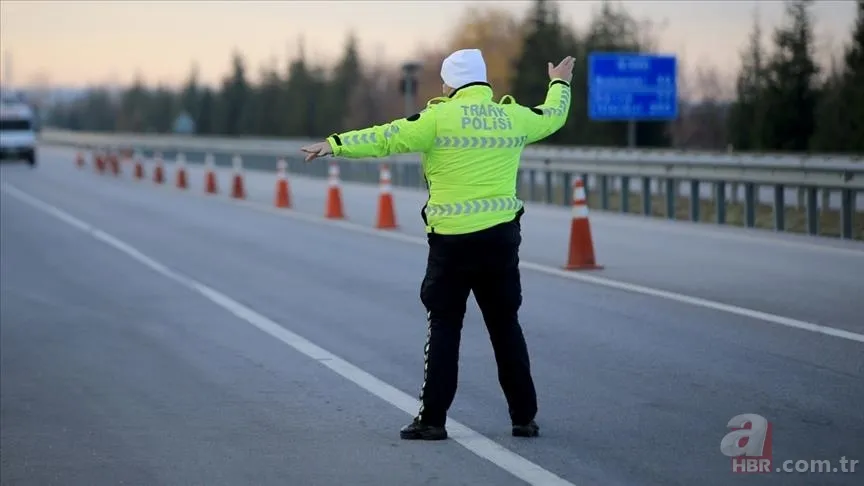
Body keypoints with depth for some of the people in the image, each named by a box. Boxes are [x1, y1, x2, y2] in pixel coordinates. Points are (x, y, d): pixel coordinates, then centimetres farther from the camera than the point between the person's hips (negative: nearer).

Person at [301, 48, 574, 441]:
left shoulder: (441, 117, -7)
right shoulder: (514, 117, 7)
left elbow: (387, 138, -10)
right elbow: (553, 116, 27)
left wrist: (336, 144, -4)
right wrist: (560, 84, 47)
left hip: (453, 239, -4)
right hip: (502, 236, 4)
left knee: (444, 327, 3)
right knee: (506, 326, 12)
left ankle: (432, 418, 2)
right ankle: (524, 417, 14)